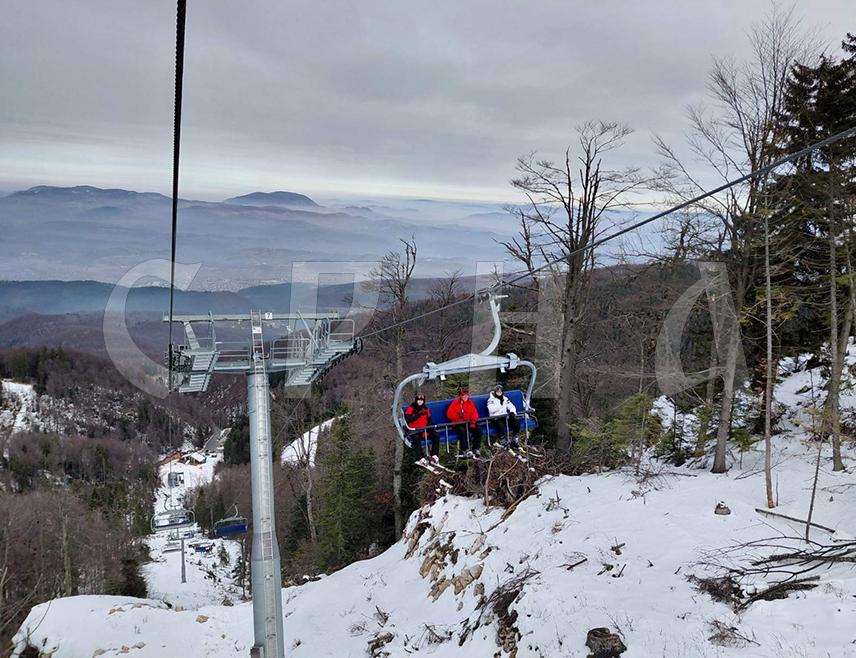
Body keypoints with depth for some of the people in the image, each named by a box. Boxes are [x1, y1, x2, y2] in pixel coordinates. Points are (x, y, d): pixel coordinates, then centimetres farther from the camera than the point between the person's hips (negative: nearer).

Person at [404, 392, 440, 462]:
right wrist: (418, 415, -21)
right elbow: (407, 419, -17)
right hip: (414, 430, -5)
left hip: (424, 429, 5)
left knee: (436, 435, -19)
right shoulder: (411, 409, 0)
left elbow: (429, 421, 16)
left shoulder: (426, 409, 14)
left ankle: (434, 455, -18)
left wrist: (430, 427, -5)